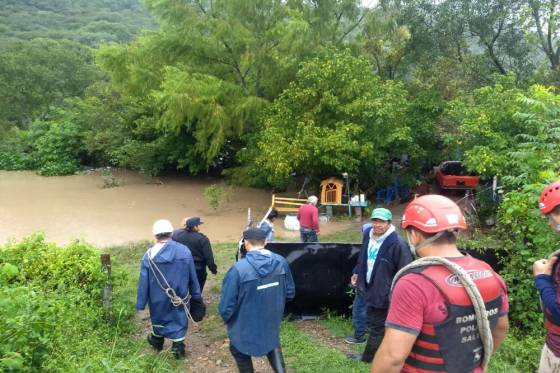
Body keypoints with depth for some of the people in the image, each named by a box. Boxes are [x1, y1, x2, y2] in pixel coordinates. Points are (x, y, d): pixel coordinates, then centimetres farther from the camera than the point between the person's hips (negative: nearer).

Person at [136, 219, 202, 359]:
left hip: (158, 298, 1)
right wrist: (196, 295, 8)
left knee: (159, 318, 25)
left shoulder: (149, 255, -16)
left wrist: (141, 304, 0)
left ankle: (157, 342, 50)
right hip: (180, 297, -1)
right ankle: (178, 348, 26)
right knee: (179, 321, 17)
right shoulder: (184, 250, -13)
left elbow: (143, 282, -11)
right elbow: (193, 277, -4)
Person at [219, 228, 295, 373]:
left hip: (247, 326, -4)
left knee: (240, 351, 24)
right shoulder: (281, 262, -12)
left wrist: (226, 319, 3)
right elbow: (290, 292, 0)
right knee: (273, 344, 32)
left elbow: (227, 303, -19)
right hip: (272, 320, 4)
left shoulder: (238, 269, -27)